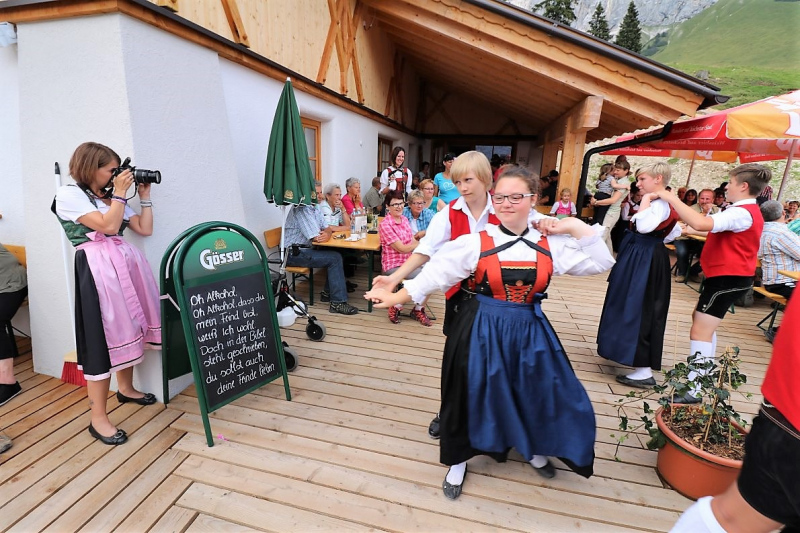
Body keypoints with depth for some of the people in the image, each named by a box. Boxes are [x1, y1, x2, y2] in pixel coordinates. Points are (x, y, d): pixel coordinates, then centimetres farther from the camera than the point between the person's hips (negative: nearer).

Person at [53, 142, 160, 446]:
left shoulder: (111, 197, 18)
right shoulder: (69, 194, -3)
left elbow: (145, 229, 14)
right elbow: (108, 226, -15)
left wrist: (144, 195, 13)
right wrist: (120, 193, -7)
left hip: (127, 263, 7)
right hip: (97, 270, -7)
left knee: (127, 328, 13)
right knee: (103, 337, -8)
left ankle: (126, 388, 32)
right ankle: (98, 419, 1)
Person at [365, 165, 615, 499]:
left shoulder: (550, 245, -2)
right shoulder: (474, 244, -11)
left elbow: (601, 263, 5)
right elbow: (435, 273, -12)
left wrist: (575, 227, -5)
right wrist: (396, 297, -13)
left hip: (529, 332, 3)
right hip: (481, 331, -3)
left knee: (536, 392, 16)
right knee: (473, 394, 10)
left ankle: (533, 449, 51)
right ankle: (458, 461, 37)